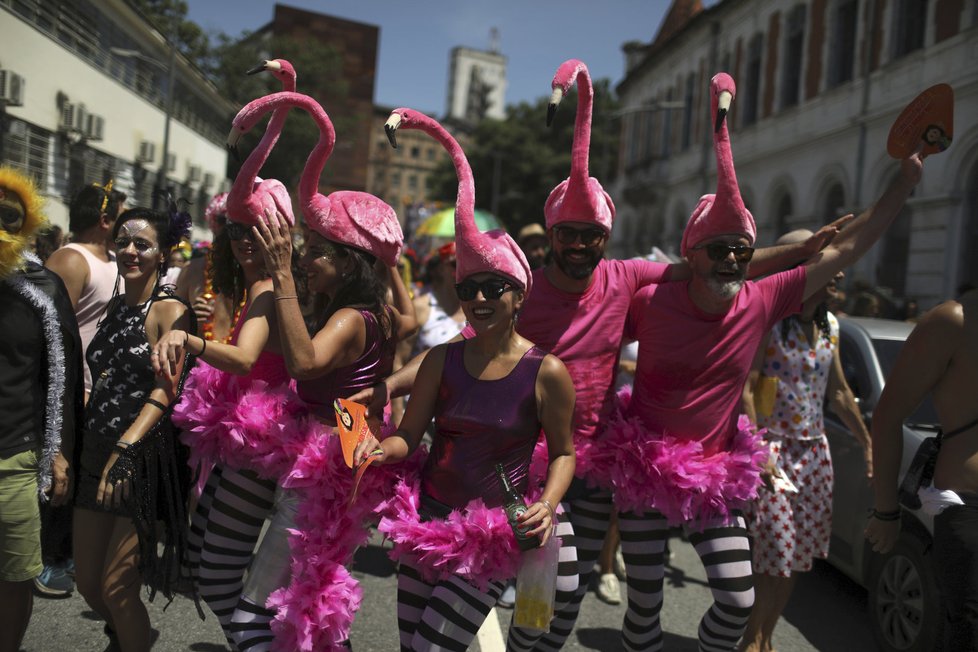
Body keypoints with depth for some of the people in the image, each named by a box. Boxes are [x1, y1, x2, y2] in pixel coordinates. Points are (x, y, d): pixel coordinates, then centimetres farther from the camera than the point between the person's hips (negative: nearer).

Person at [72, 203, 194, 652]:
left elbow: (165, 390, -20)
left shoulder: (170, 310, -9)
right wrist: (74, 442, 8)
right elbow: (104, 382, 16)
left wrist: (125, 450, -30)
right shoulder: (114, 307, 12)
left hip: (145, 459, -7)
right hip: (96, 453, 7)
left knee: (116, 588, -2)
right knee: (87, 582, 14)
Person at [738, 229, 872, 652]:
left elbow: (839, 393, 19)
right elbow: (744, 388, -17)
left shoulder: (829, 326, 10)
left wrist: (867, 443, 17)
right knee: (773, 552, -7)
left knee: (798, 553, 9)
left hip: (814, 450, 7)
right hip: (773, 447, -7)